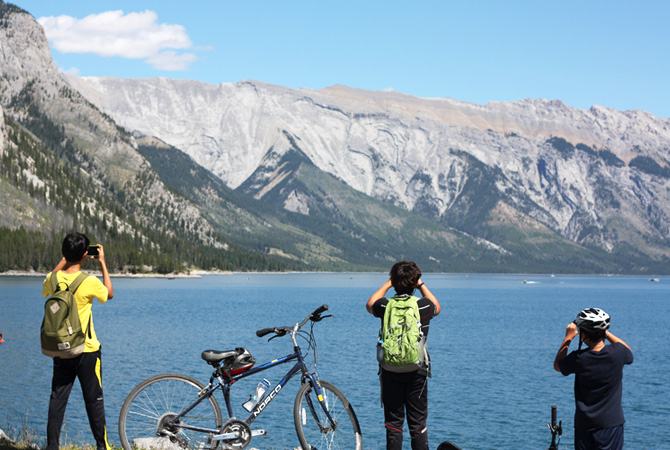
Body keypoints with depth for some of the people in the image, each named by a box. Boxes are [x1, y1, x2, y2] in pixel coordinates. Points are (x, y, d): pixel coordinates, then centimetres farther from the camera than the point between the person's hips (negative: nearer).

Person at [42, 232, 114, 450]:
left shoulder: (53, 279, -7)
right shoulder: (90, 283, -19)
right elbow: (110, 293, 3)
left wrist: (64, 260, 20)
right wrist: (102, 262, 8)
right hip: (86, 351, -4)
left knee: (57, 398, 8)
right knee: (94, 399, 8)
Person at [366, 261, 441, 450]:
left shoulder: (386, 306, -5)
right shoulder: (424, 305, -6)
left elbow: (370, 305, 20)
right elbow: (437, 307, 21)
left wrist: (388, 284, 21)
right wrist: (421, 285, 22)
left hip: (390, 372, 1)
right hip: (417, 371, 0)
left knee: (393, 424, 7)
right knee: (418, 424, 4)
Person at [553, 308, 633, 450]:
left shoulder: (579, 358, -15)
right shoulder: (617, 353, -13)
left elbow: (557, 366, 8)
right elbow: (629, 352, 15)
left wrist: (568, 338, 10)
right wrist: (606, 333, 12)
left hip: (584, 424, 0)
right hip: (611, 422, 0)